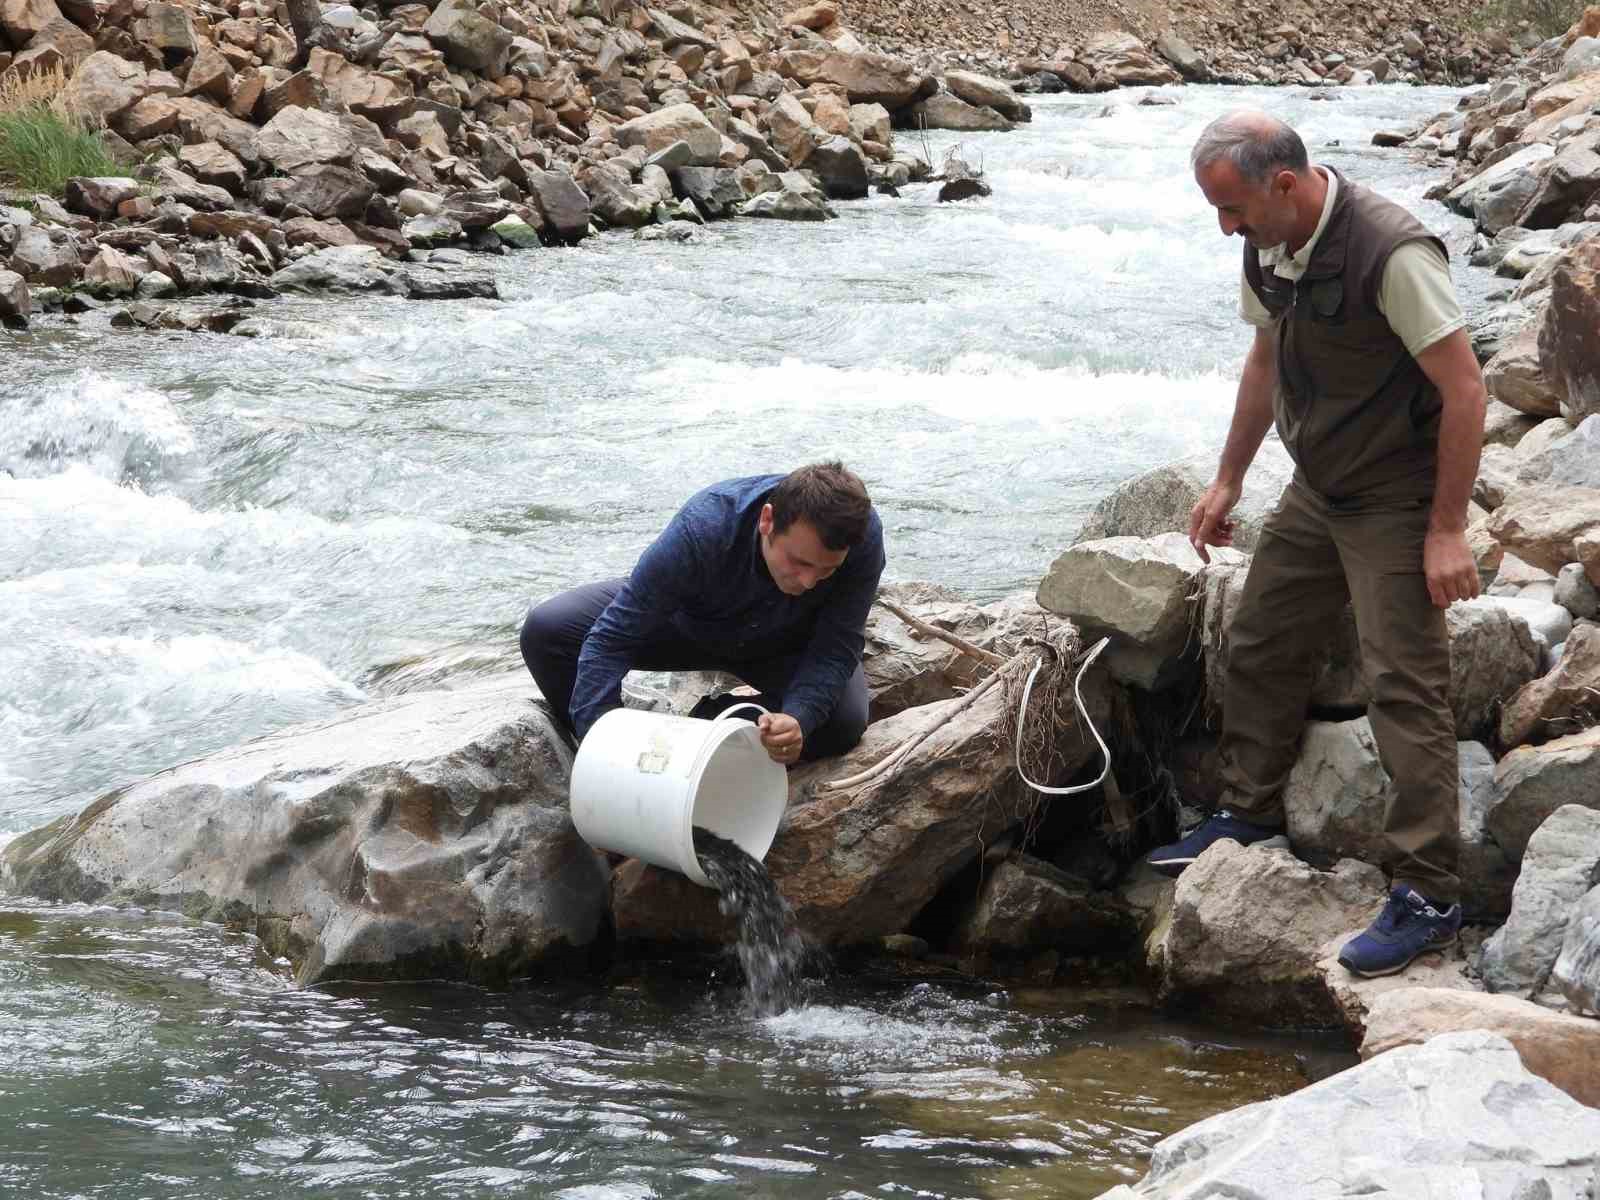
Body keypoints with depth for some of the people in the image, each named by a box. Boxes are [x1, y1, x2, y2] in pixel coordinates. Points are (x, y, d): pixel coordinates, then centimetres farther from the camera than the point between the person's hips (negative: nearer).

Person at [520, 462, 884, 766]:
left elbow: (835, 650, -29)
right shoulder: (702, 530, -41)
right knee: (545, 630, -22)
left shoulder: (863, 535, -37)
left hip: (784, 644, 1)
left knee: (845, 720, -29)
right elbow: (610, 641, -38)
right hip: (688, 622, -1)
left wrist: (798, 720, -49)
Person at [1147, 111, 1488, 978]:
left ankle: (1428, 895, -9)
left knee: (1404, 688, -11)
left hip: (1396, 503, -8)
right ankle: (1250, 813, 35)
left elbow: (1463, 388, -23)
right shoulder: (1269, 248, 0)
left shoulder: (1393, 254, -27)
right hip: (1317, 492, 8)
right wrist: (1228, 481, 20)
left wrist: (1446, 531, -22)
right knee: (1259, 647, 16)